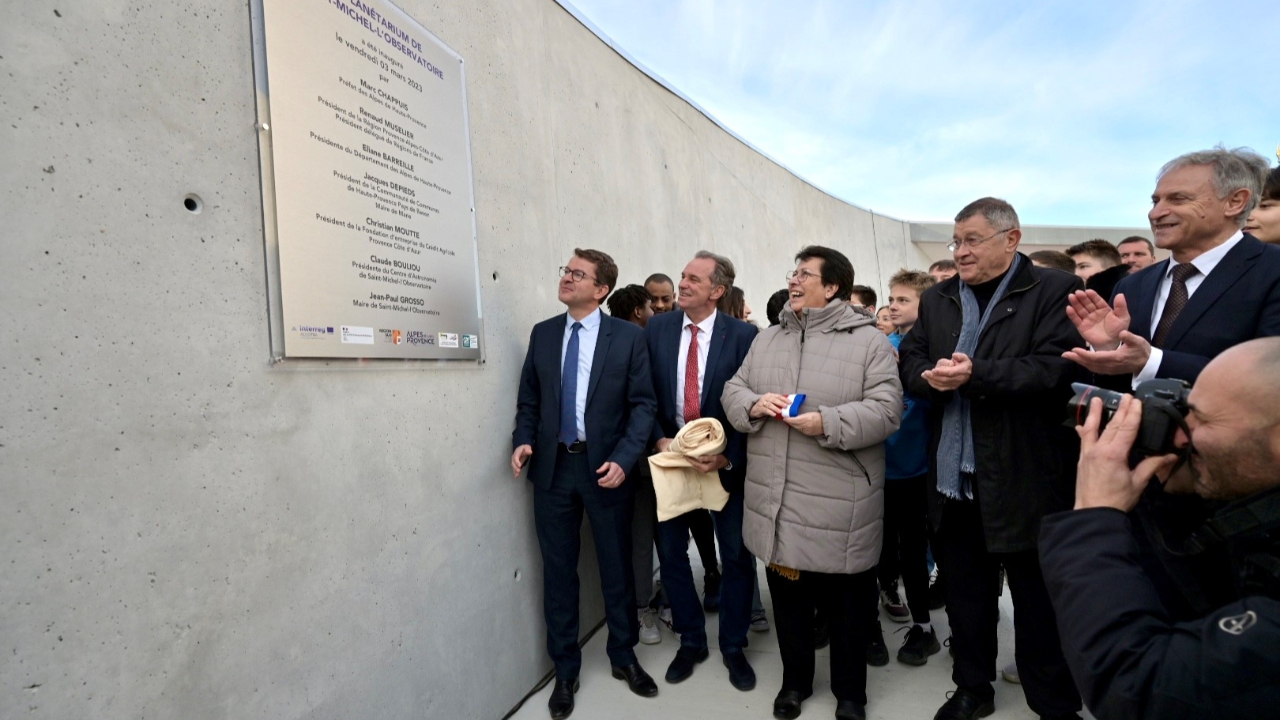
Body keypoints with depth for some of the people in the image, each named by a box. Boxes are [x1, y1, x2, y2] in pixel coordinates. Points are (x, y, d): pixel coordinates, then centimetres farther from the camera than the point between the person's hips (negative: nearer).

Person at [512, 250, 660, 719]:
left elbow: (643, 404, -7)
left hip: (605, 467, -2)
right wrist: (523, 441, -8)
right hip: (552, 468, 3)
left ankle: (623, 657, 36)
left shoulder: (628, 336, -5)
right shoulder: (542, 334, 5)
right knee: (558, 572, 12)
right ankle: (565, 671, 30)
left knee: (617, 567, 13)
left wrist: (623, 459, -18)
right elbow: (528, 399, 9)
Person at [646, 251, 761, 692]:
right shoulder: (657, 328, -2)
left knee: (737, 555, 11)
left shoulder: (743, 335, -11)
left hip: (726, 460, -2)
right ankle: (690, 640, 34)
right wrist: (660, 440, -11)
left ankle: (733, 646, 33)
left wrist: (727, 456, -17)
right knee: (671, 552, 13)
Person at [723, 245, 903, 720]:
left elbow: (885, 410, -12)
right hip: (777, 503, 4)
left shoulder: (869, 342, -5)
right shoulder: (766, 340, 11)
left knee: (847, 605, 13)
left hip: (839, 506, -4)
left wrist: (827, 423, -24)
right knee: (787, 597, 19)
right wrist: (753, 405, -11)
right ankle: (795, 680, 41)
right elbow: (733, 390, 10)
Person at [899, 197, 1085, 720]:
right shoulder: (936, 298, 11)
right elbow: (911, 362, 6)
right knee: (965, 595, 19)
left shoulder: (1055, 292, -6)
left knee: (1039, 602, 12)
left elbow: (1055, 370, -18)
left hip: (1024, 478, -5)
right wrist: (932, 378, -16)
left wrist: (974, 376, -27)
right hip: (954, 476, 5)